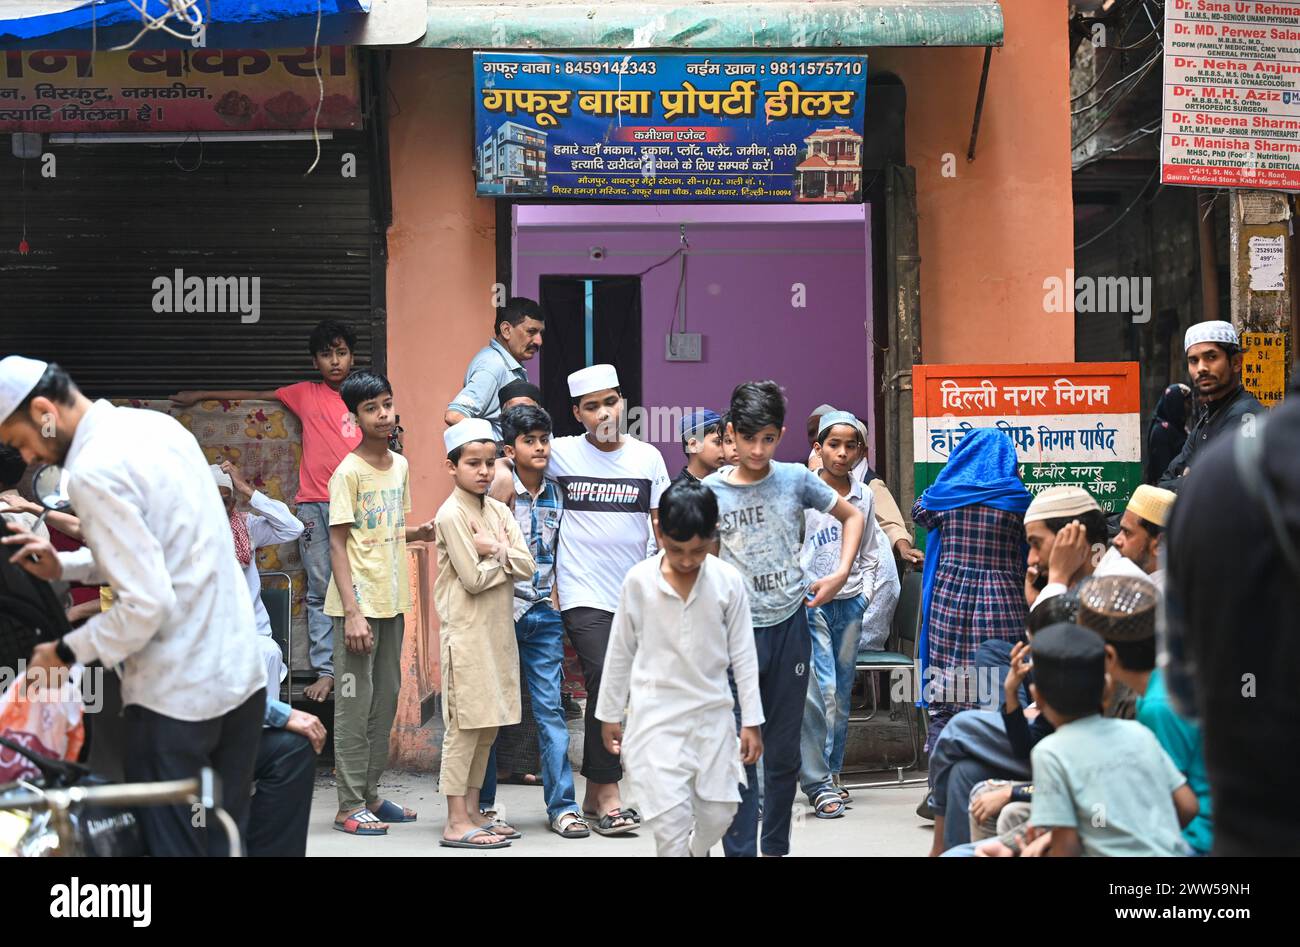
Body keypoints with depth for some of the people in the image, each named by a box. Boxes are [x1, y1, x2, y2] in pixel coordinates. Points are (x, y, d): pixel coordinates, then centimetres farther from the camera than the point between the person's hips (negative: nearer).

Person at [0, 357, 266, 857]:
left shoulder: (94, 471, -18)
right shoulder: (156, 424, 8)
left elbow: (148, 603, -22)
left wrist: (67, 652, -8)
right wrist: (65, 566, 13)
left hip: (177, 695, -8)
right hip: (242, 672, 8)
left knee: (173, 845, 3)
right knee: (224, 841, 15)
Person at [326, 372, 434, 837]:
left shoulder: (400, 465, 10)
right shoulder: (348, 472, -11)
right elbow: (338, 543, -13)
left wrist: (419, 533, -1)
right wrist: (352, 611, -19)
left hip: (391, 601, 8)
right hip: (358, 603, -7)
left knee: (386, 698, 12)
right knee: (356, 703, -4)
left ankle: (370, 794, 21)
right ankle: (349, 806, 1)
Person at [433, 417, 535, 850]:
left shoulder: (499, 511, 11)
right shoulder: (451, 514, -10)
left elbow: (527, 567, 3)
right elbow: (474, 578, -15)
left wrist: (495, 550, -11)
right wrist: (505, 555, -2)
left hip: (499, 631, 7)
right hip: (466, 632, -7)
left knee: (488, 726, 10)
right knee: (465, 726, -6)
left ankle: (473, 812, 18)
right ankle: (457, 823, -3)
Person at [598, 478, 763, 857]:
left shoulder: (728, 581, -5)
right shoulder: (639, 580, -6)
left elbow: (743, 655, 1)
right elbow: (620, 652, 4)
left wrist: (752, 721, 2)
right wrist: (609, 713, 9)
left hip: (713, 715, 2)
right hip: (656, 717, -2)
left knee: (719, 813, 7)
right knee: (671, 816, -10)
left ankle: (695, 852, 36)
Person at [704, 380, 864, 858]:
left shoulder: (796, 480, 0)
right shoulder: (711, 491, -4)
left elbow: (852, 516, 15)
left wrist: (841, 573, 4)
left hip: (789, 625, 2)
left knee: (784, 750, 10)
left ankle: (776, 847, 23)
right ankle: (741, 850, 2)